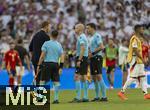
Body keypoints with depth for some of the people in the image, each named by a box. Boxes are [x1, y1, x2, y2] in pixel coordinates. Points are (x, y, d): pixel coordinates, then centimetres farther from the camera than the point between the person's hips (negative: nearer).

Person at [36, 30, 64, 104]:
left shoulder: (46, 43, -2)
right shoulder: (59, 45, 10)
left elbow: (42, 55, -5)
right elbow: (62, 56, 4)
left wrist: (39, 65, -2)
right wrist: (61, 67, 4)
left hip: (47, 63, -3)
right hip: (56, 64, 3)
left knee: (42, 81, -2)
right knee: (56, 82, 7)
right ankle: (56, 98, 4)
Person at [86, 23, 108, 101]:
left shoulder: (97, 36, -10)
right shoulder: (92, 37, 19)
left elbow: (101, 47, -20)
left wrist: (92, 53, -18)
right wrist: (89, 53, 8)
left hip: (97, 58, -10)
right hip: (93, 59, 10)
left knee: (99, 77, -13)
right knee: (94, 78, 10)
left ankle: (104, 96, -13)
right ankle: (97, 96, 14)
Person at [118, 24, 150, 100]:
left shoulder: (138, 39, 17)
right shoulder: (134, 39, -14)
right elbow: (135, 50, -21)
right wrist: (142, 59, -22)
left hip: (139, 62, 10)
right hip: (135, 61, -10)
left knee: (142, 77, 7)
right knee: (133, 77, -11)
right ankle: (122, 92, -7)